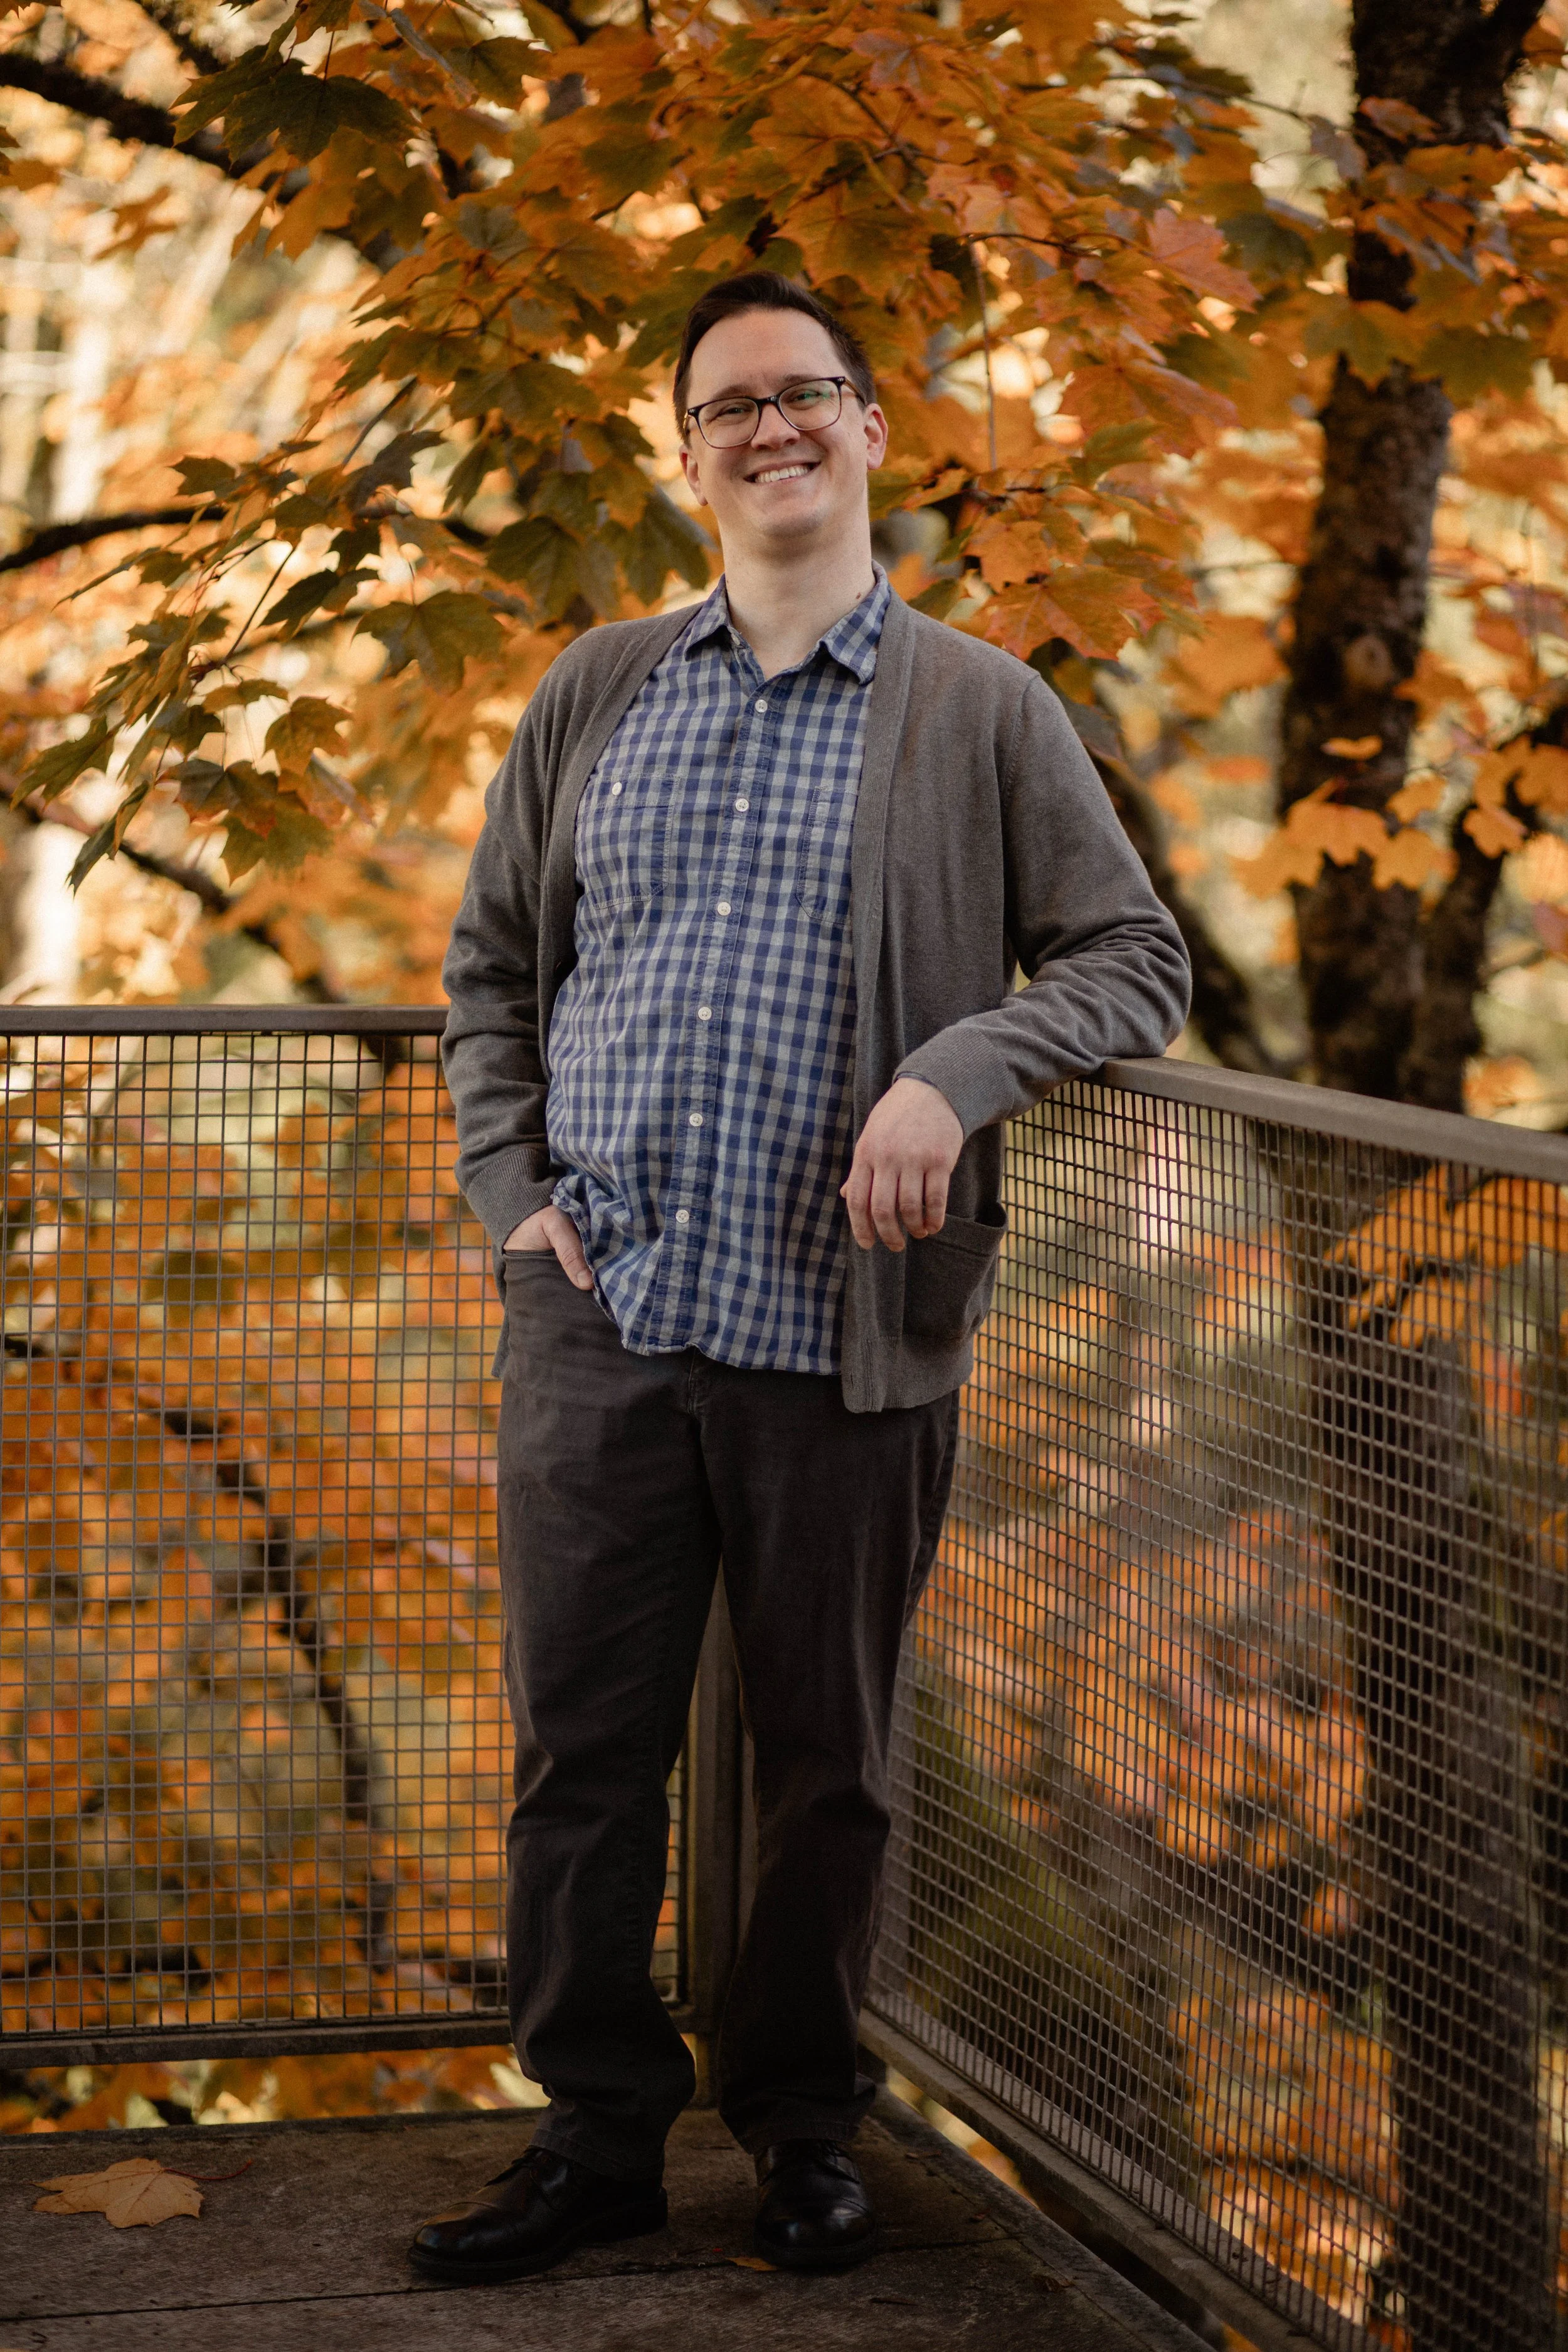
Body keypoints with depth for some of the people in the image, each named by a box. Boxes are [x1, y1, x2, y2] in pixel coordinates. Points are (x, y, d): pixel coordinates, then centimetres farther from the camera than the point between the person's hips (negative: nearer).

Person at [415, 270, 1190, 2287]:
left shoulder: (982, 714, 4)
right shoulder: (594, 693, 12)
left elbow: (1136, 959, 3)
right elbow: (487, 964, 17)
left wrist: (955, 1075, -14)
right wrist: (512, 1192, 3)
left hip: (840, 1343, -2)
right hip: (596, 1322, 2)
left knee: (826, 1765, 8)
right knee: (580, 1756, 4)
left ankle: (800, 2122, 25)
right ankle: (597, 2135, 17)